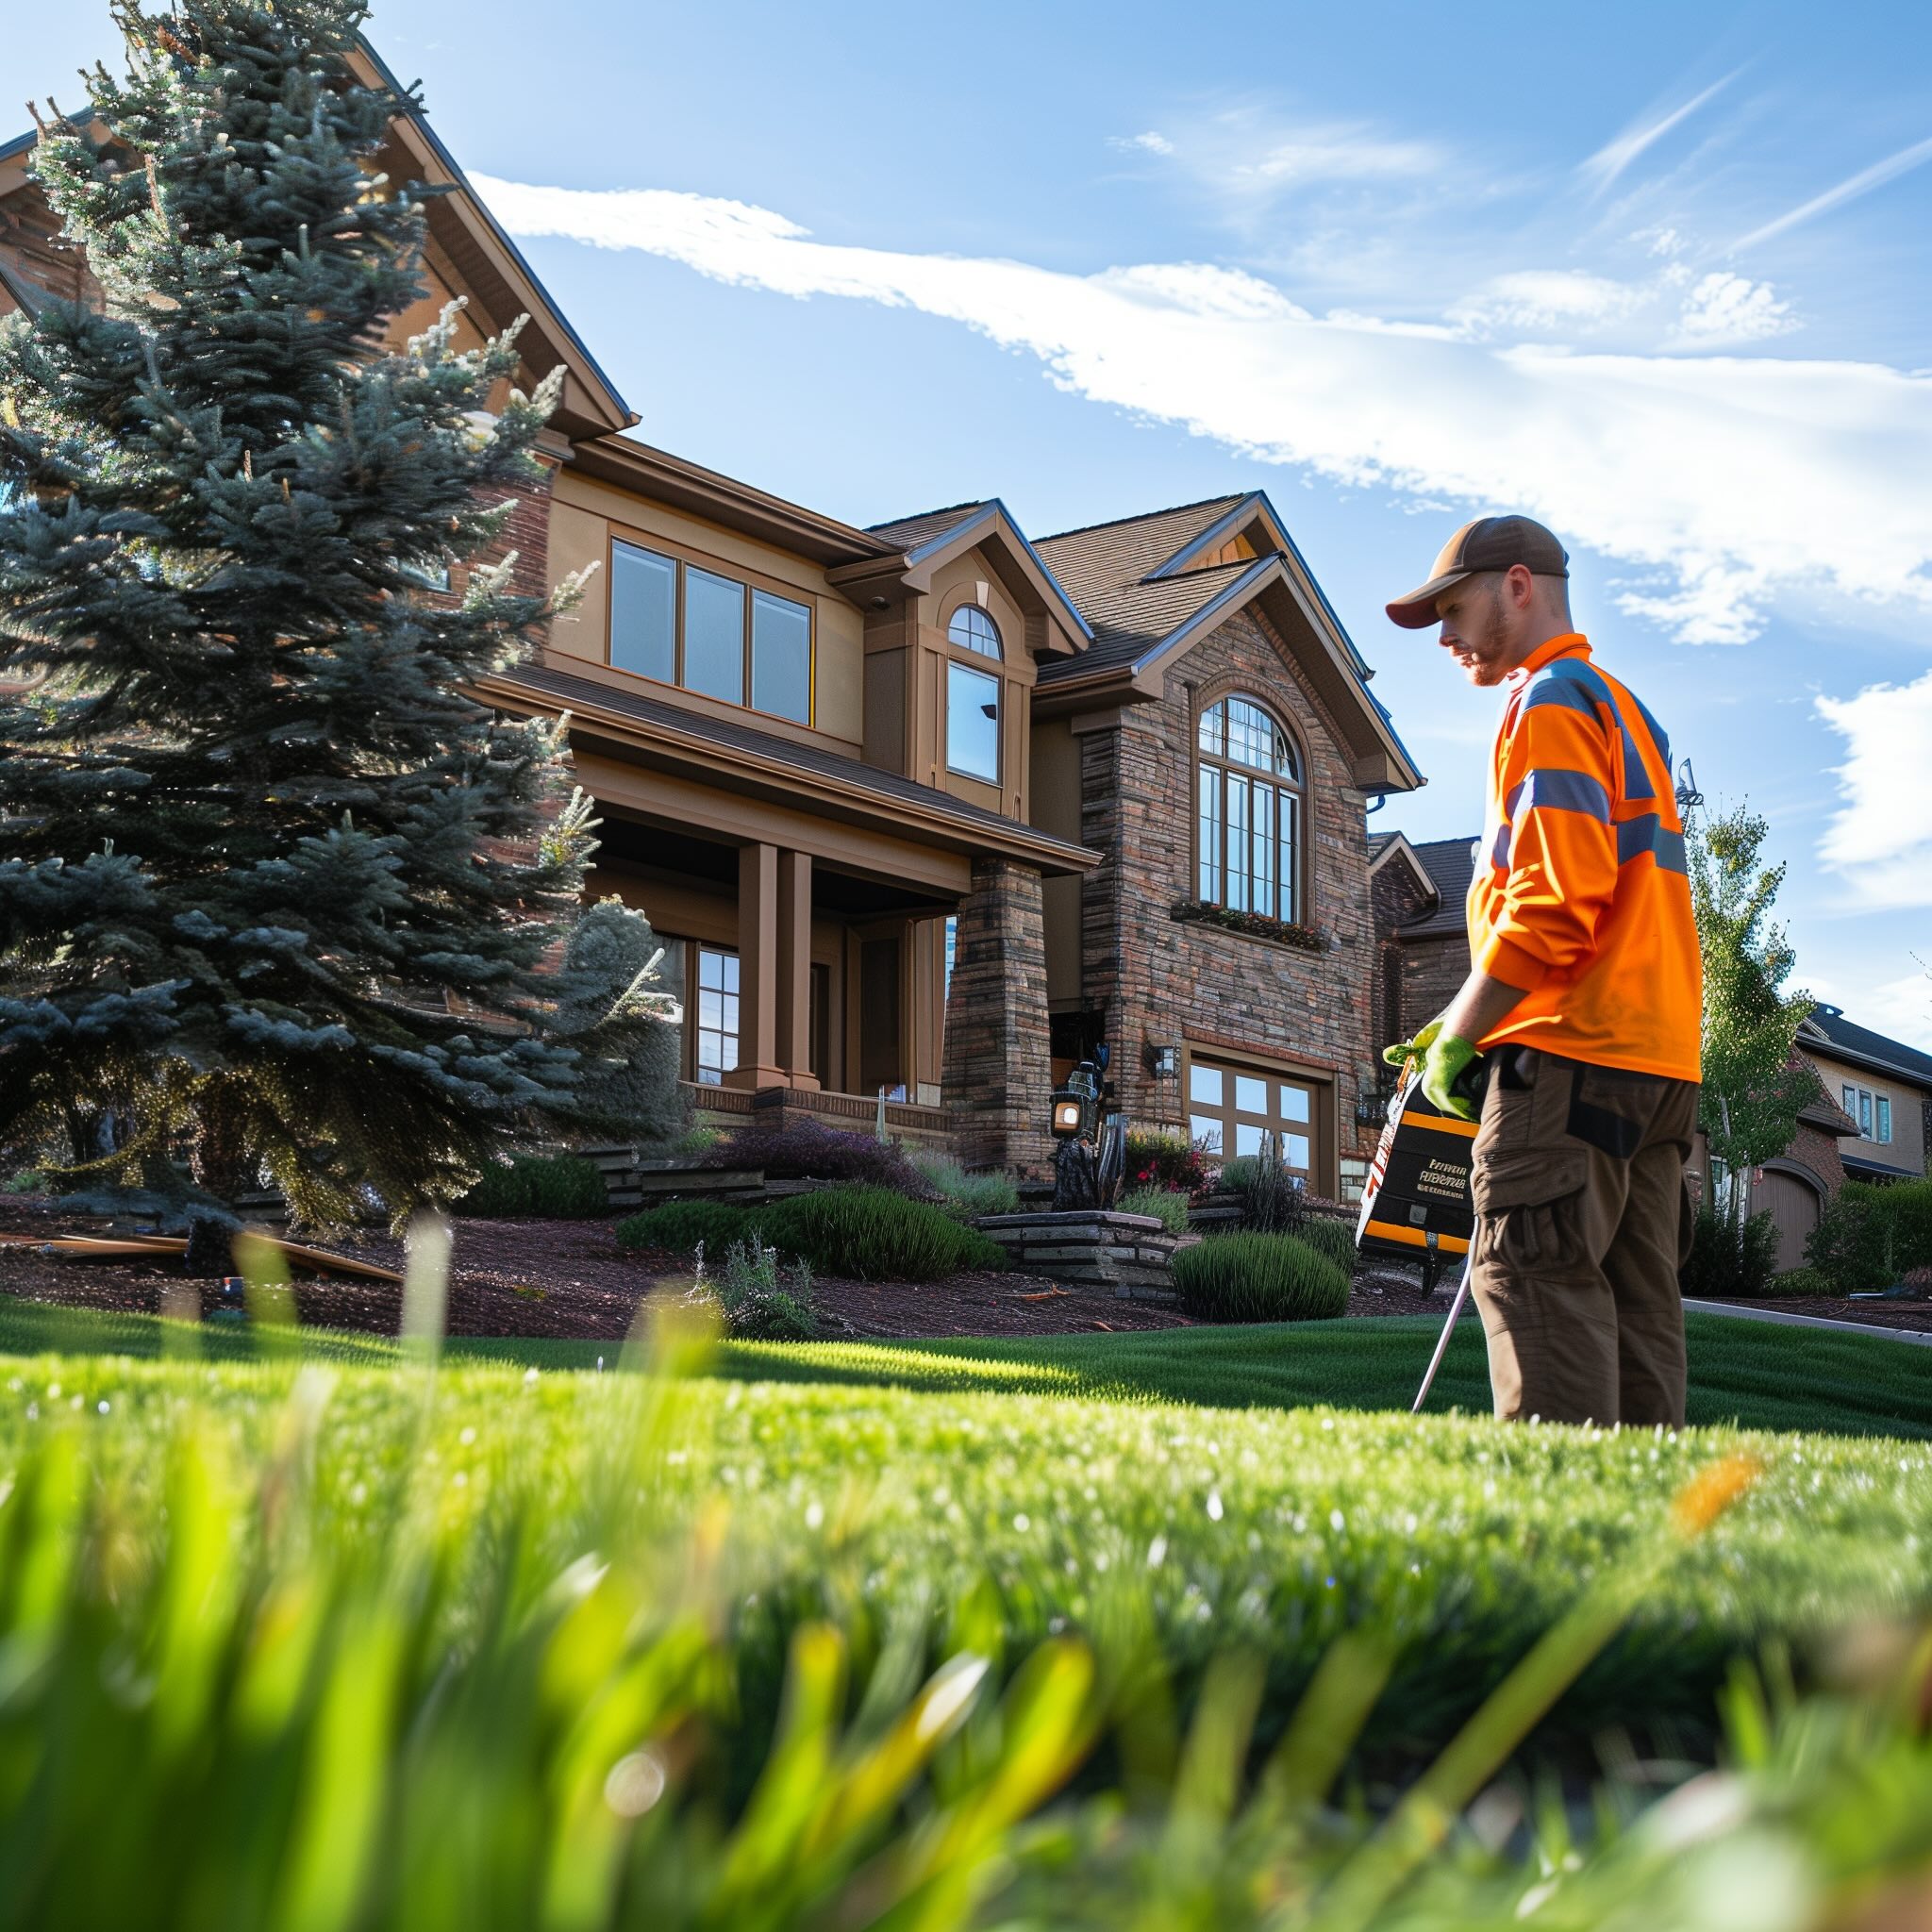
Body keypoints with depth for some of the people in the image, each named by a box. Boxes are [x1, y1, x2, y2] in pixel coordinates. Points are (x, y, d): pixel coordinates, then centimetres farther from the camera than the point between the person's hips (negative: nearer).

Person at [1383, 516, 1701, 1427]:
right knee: (1634, 1306, 7)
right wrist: (1472, 1024, 18)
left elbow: (1554, 902, -18)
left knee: (1535, 1284, -12)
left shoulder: (1550, 703, -6)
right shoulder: (1625, 711, 25)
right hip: (1658, 1055, 10)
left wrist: (1456, 1035, -10)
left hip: (1571, 1054, -10)